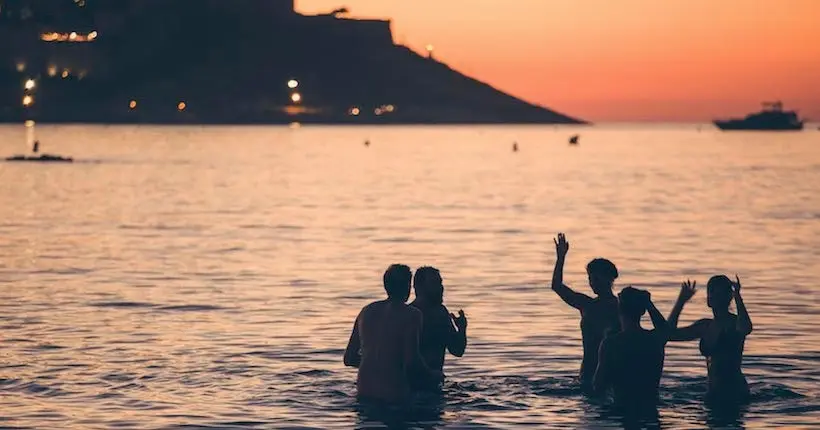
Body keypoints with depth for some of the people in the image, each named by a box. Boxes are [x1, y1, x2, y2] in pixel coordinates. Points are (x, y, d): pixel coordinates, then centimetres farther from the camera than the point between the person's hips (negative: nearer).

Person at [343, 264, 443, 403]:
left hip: (364, 392, 6)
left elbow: (349, 359, 16)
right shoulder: (411, 315, -5)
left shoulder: (366, 311, 12)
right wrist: (435, 376, 3)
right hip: (394, 395, -6)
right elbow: (412, 362, -15)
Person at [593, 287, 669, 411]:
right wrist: (648, 303, 37)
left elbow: (599, 387, -5)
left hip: (623, 410, -4)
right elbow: (665, 328, 31)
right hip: (650, 410, 4)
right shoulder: (656, 339, 2)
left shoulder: (610, 343, -11)